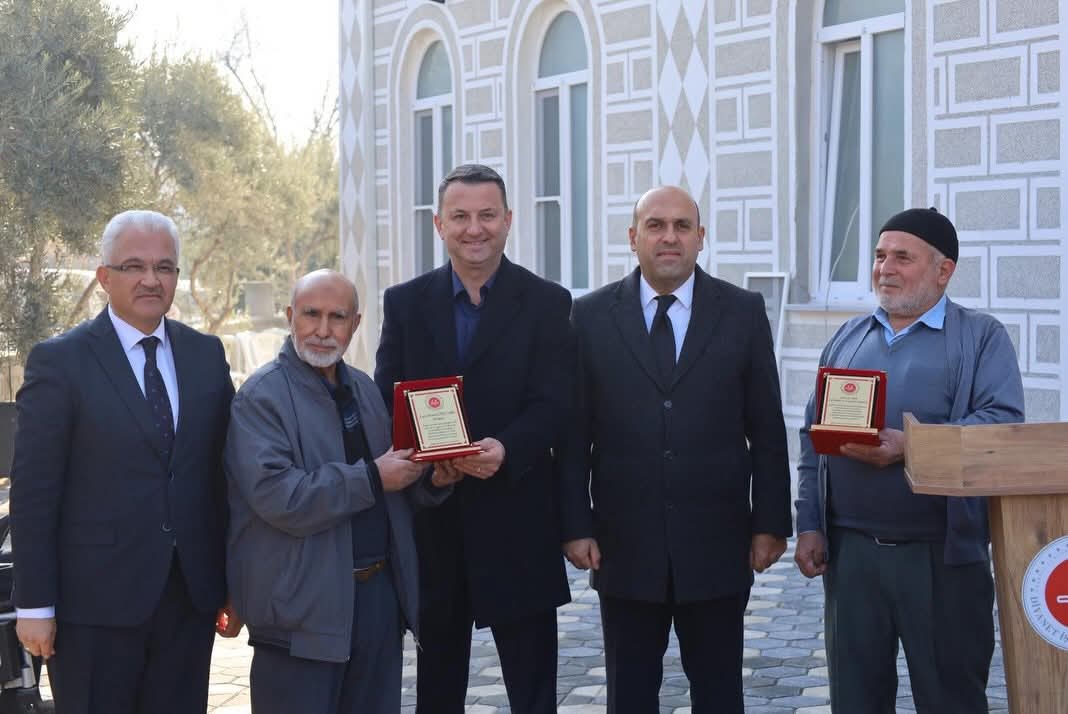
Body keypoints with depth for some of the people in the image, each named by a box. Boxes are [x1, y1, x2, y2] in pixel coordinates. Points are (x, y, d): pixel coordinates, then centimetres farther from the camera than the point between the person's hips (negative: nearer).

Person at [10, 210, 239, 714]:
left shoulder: (206, 355, 9)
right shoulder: (59, 362, -5)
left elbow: (221, 474, 11)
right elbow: (32, 493, -6)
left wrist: (232, 584, 9)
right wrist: (34, 606, -9)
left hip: (190, 596, 4)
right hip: (97, 600, -4)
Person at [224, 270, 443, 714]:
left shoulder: (365, 390, 15)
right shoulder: (261, 397, -10)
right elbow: (278, 497, -22)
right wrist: (371, 478, -19)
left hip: (380, 595, 7)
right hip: (303, 609, -7)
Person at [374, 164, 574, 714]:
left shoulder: (547, 303, 0)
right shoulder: (405, 303, 7)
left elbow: (552, 405, -7)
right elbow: (386, 401, 4)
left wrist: (506, 450, -26)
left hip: (516, 522, -2)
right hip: (431, 519, 3)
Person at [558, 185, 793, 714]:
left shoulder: (743, 312, 2)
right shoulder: (591, 316, 2)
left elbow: (767, 429, 3)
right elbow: (574, 432, 3)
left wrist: (771, 523, 0)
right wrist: (575, 525, -2)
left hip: (716, 545, 0)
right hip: (625, 546, 0)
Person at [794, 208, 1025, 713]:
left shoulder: (981, 338, 2)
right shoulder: (847, 339, 16)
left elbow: (1003, 422, -12)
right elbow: (813, 437, 15)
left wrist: (910, 445, -23)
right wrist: (808, 526, 6)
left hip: (942, 556, -4)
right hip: (851, 551, 4)